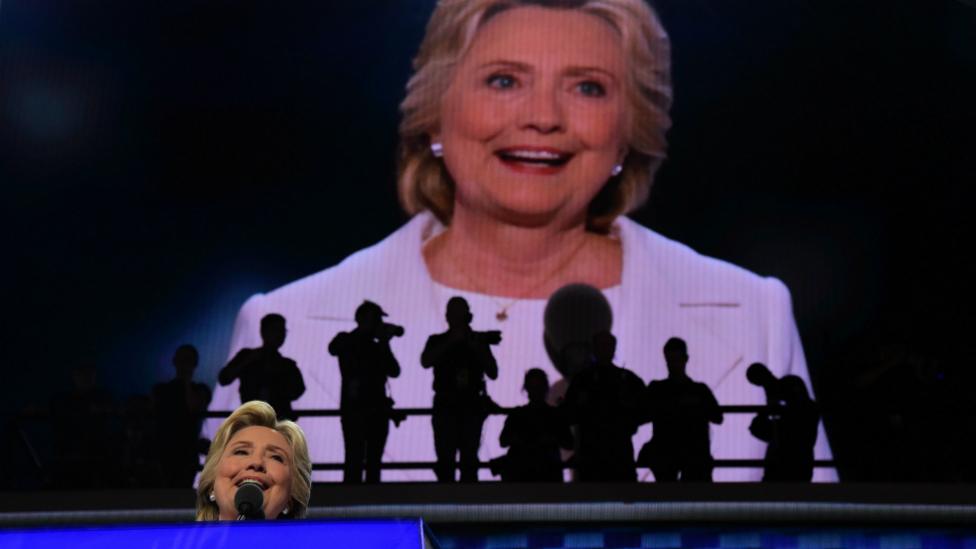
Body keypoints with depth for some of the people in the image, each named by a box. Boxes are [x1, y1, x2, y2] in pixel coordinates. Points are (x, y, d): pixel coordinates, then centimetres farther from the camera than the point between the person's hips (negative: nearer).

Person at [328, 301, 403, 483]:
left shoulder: (377, 346, 17)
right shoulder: (346, 341, 5)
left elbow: (394, 371, 7)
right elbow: (333, 349, -18)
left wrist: (384, 344, -2)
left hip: (377, 409, 5)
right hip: (354, 410, -5)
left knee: (374, 463, 3)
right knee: (354, 461, -11)